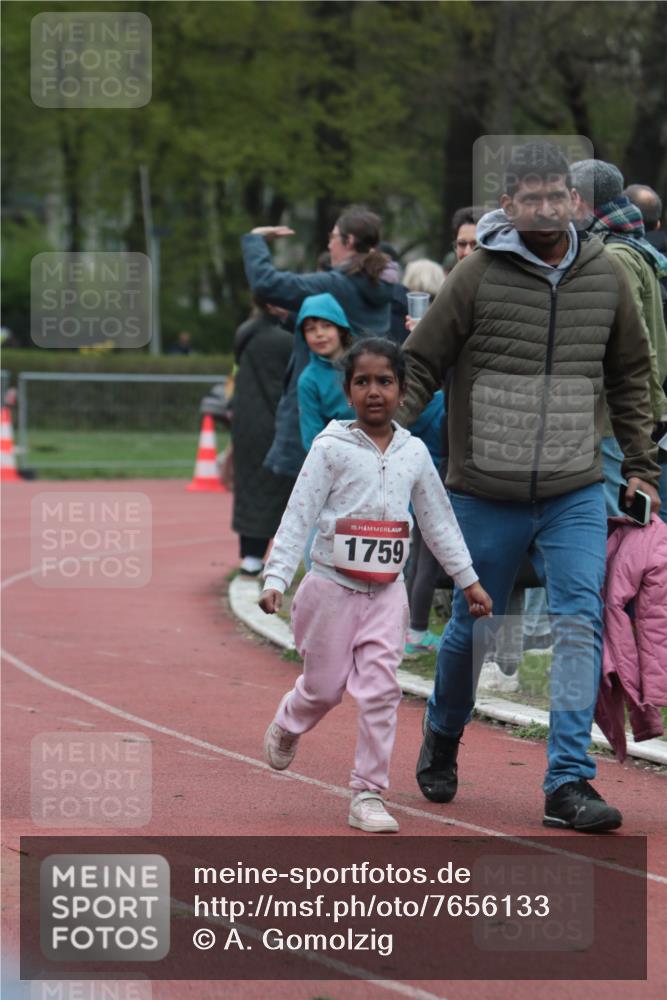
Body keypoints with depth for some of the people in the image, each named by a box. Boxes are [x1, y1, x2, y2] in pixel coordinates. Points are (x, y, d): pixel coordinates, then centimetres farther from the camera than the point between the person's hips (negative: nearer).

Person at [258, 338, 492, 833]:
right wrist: (276, 579, -18)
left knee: (381, 690, -6)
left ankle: (369, 794, -1)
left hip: (387, 590, 3)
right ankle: (287, 727, 41)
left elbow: (439, 520, 14)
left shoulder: (414, 453, 5)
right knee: (325, 687, 7)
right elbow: (298, 515, -10)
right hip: (332, 587, -3)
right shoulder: (331, 448, -7)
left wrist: (468, 579, 15)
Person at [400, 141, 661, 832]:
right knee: (473, 628, 11)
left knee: (580, 624, -12)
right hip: (486, 492, -2)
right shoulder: (476, 277, -6)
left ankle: (568, 785, -12)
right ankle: (441, 740, 38)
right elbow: (418, 365, -2)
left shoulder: (605, 277, 4)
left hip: (576, 494, 2)